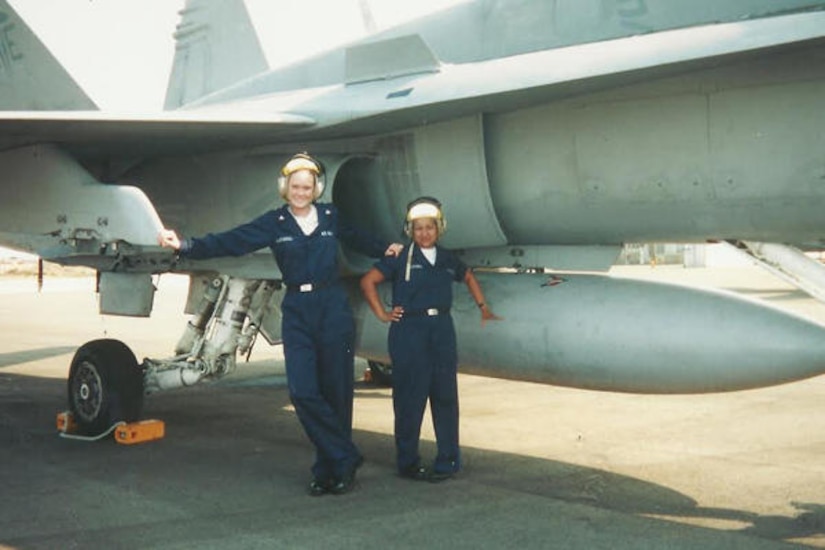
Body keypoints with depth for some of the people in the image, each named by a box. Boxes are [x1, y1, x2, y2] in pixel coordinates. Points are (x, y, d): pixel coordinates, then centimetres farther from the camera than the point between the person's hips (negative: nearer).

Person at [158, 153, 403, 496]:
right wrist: (185, 246, -15)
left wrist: (385, 249, 24)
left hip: (333, 310, 0)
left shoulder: (331, 216, 7)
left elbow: (356, 239, 28)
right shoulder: (274, 223, 4)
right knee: (303, 392, -9)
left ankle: (331, 469, 13)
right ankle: (345, 459, 4)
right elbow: (230, 241, -5)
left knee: (336, 391, 0)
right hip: (297, 313, 0)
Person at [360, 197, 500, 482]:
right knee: (410, 398, -1)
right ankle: (407, 463, 9)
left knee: (445, 395, 4)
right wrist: (382, 314, -5)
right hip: (409, 332, -4)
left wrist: (483, 307, 23)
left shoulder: (447, 259, 11)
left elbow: (469, 278, 29)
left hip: (442, 330, 4)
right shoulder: (401, 258, -3)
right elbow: (368, 281, -3)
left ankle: (448, 460, 14)